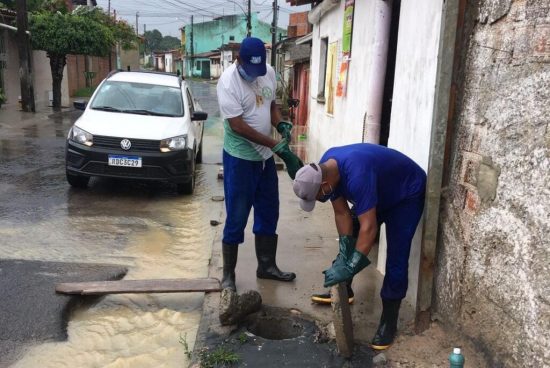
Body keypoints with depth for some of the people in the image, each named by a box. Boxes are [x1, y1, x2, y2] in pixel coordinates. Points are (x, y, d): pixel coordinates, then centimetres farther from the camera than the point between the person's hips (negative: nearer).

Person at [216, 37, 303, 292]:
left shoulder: (269, 73, 1)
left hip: (265, 157, 7)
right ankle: (228, 274, 15)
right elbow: (238, 126, -24)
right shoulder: (228, 82, -19)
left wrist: (280, 125, -9)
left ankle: (266, 266, 29)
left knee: (269, 214, 14)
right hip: (240, 159, -7)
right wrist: (276, 146, -26)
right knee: (236, 218, 0)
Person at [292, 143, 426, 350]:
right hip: (380, 192, 8)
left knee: (396, 260, -12)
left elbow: (368, 228, -42)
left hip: (408, 194, -8)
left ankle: (389, 322, -2)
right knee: (350, 244, 13)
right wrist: (344, 256, -14)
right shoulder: (324, 169, -18)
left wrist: (348, 268, -39)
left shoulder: (357, 175, -43)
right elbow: (342, 213, -11)